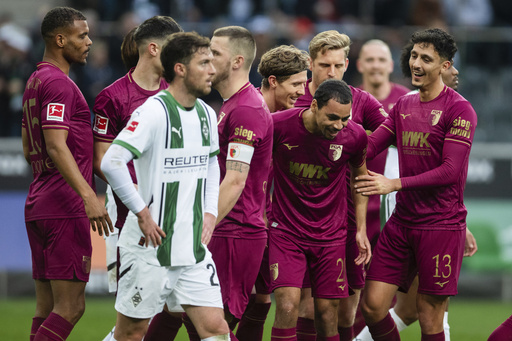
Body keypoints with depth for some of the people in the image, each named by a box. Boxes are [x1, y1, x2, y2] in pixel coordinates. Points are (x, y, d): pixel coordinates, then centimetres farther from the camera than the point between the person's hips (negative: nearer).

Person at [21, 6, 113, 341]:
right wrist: (88, 195, -30)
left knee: (47, 308, 8)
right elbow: (56, 146, -22)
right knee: (71, 307, -10)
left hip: (38, 205, 10)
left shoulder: (35, 82, 19)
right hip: (65, 208, -10)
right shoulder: (58, 83, -12)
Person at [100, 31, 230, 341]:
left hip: (193, 246, 7)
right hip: (150, 246, -7)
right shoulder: (154, 112, -16)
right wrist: (142, 212, -19)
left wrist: (210, 212, 13)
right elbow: (112, 162, -24)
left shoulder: (206, 114, 9)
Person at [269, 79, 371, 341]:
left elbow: (359, 175, 11)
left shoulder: (354, 136, -10)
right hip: (285, 230, -2)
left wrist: (361, 229, 9)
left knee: (328, 310, 2)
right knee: (287, 305, -17)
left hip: (330, 235, 2)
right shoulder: (279, 125, -17)